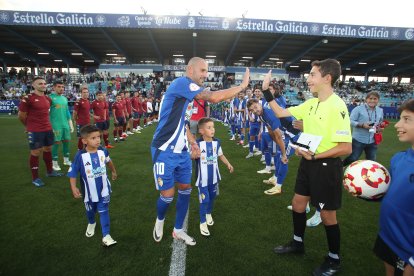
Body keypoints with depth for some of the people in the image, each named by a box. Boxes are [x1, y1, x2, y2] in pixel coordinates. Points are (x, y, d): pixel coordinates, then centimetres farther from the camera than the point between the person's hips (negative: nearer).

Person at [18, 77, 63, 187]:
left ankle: (49, 171, 32)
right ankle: (35, 178, 13)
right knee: (35, 153, 1)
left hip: (48, 129, 7)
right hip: (35, 131, -7)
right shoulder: (28, 98, -12)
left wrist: (47, 124, 19)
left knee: (48, 150, 16)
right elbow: (21, 115, -5)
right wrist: (29, 125, 8)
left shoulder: (48, 99, 9)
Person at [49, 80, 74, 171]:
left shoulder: (65, 98, 13)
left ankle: (66, 160, 25)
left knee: (66, 141, 11)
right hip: (56, 125, -6)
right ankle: (54, 163, 11)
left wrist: (71, 124, 16)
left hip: (65, 124, 6)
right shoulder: (50, 97, -7)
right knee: (56, 142, -1)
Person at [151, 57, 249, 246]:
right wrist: (242, 86, -17)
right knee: (168, 195, 1)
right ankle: (159, 220, 34)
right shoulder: (182, 82, -16)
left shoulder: (187, 90, 13)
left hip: (181, 151, 9)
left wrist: (193, 143, 10)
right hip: (165, 152, -9)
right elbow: (214, 97, -28)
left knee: (186, 190, 11)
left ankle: (178, 230, 29)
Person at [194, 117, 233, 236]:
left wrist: (228, 164, 3)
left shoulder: (217, 142, -3)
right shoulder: (198, 144, -19)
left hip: (214, 177, 5)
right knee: (204, 200, 0)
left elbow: (220, 155, 12)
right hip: (202, 178, -5)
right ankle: (202, 223, 20)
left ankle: (209, 214, 48)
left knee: (212, 197, 21)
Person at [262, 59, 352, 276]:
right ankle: (298, 243, 41)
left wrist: (315, 156, -21)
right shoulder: (311, 104, 3)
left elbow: (346, 148, -22)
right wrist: (266, 90, 4)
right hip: (308, 163, 8)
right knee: (298, 203, 17)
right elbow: (281, 113, 9)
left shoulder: (337, 107, -20)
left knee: (327, 215, 8)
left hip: (326, 166, -7)